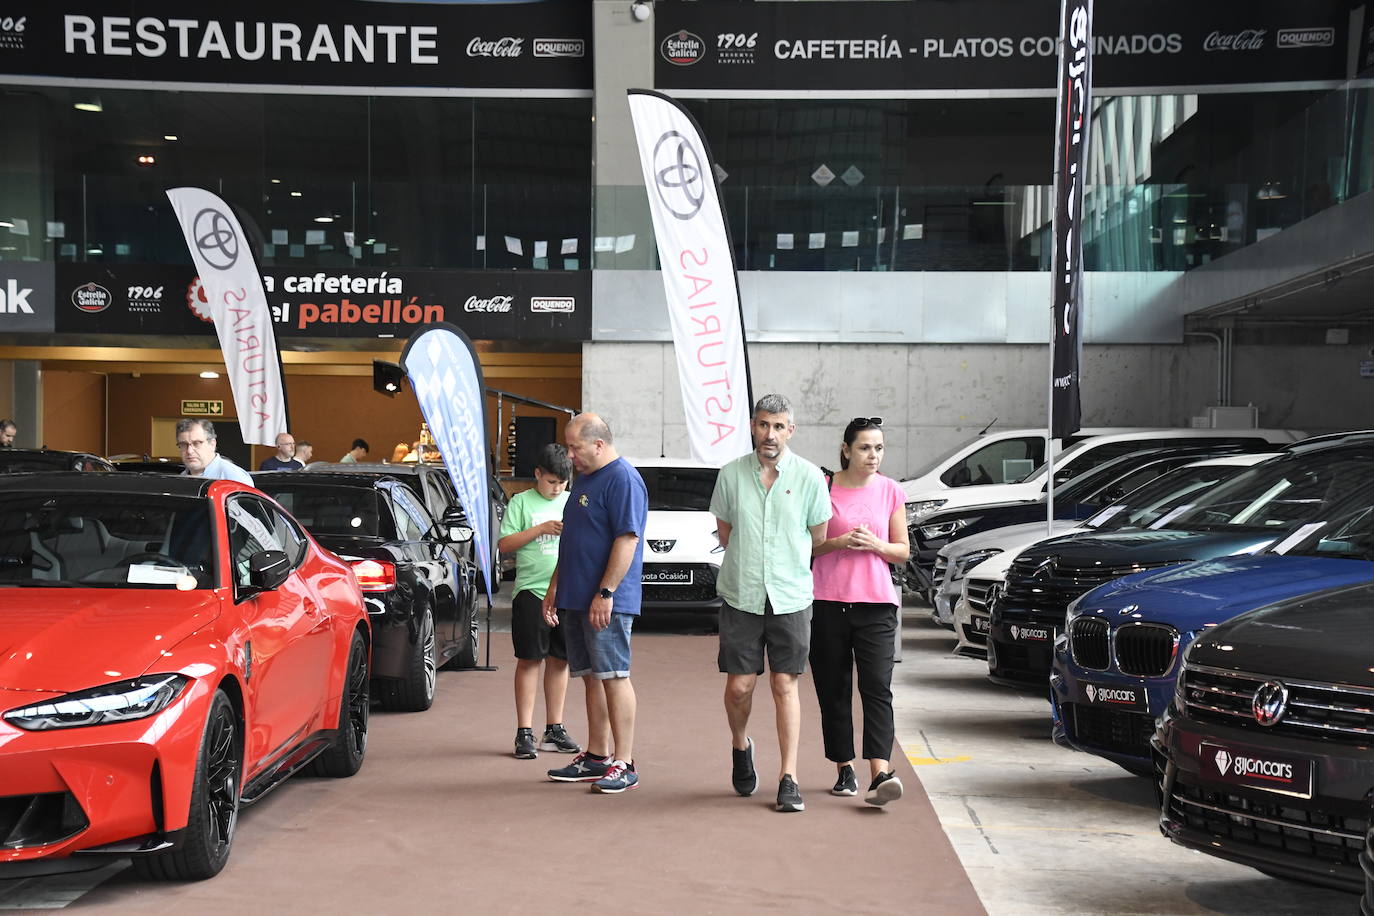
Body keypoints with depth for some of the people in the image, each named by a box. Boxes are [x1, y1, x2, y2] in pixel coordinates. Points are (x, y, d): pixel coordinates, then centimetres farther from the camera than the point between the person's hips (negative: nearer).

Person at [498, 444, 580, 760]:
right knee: (529, 660, -2)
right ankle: (524, 733, 1)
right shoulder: (521, 502, 2)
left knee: (559, 660, 8)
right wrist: (541, 529, -13)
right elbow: (504, 544, -5)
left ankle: (554, 730, 17)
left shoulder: (573, 503, 13)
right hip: (531, 591, -4)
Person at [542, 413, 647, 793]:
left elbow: (627, 539, -20)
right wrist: (554, 589, 23)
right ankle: (596, 757, 19)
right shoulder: (584, 479, 19)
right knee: (592, 677, 12)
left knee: (613, 677, -7)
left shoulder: (623, 479, -12)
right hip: (576, 600, 9)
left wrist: (605, 593, -23)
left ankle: (624, 764, -4)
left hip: (606, 602, -9)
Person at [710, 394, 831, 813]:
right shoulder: (732, 474, 2)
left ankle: (788, 779, 4)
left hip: (791, 599, -1)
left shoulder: (809, 477, -2)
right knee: (739, 686, 1)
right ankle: (740, 746, 32)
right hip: (741, 597, 1)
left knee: (785, 686, -1)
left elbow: (819, 538, 9)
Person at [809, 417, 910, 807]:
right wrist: (839, 542, -13)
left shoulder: (891, 491, 7)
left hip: (876, 604, 0)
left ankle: (880, 774, -19)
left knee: (877, 687, -11)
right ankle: (844, 770, 15)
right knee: (834, 691, 4)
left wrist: (875, 545, -9)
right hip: (828, 603, 0)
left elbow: (903, 551, 11)